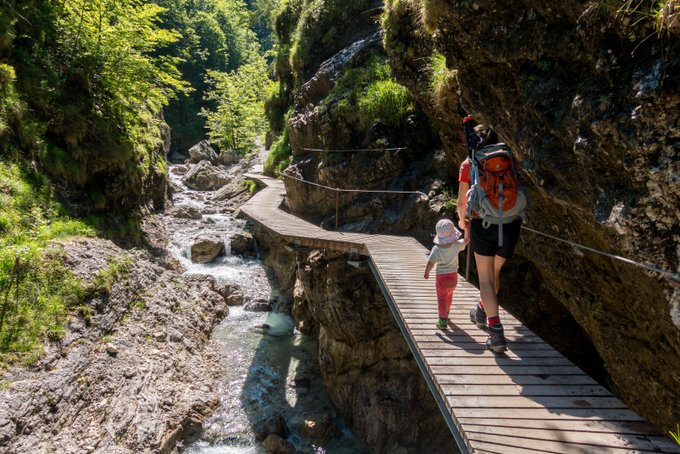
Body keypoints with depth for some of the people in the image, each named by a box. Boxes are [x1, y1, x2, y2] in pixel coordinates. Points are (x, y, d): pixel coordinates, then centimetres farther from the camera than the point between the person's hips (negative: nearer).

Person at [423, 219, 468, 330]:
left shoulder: (436, 249, -21)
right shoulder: (456, 245, -15)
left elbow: (430, 263, -22)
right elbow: (465, 240, 2)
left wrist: (426, 273, -7)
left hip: (441, 278, -4)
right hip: (453, 277, 4)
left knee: (442, 298, 8)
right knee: (449, 295, 26)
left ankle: (443, 321, 5)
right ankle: (445, 314, 46)